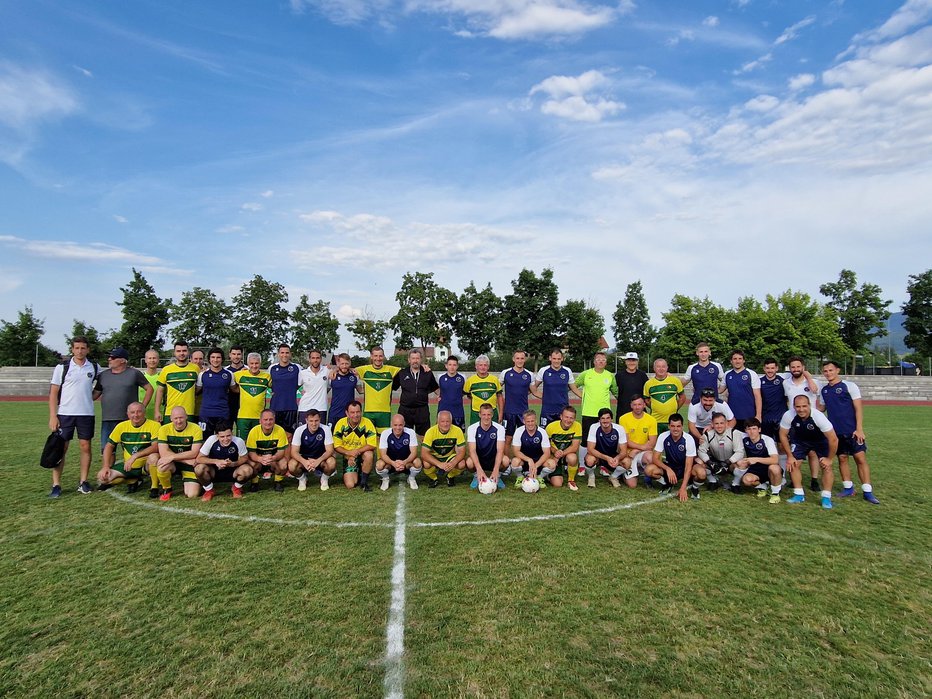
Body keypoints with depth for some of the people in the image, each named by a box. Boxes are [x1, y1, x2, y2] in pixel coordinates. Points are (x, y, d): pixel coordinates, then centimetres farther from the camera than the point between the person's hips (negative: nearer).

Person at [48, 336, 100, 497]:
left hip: (86, 414, 2)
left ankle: (83, 482, 12)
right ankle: (56, 485, 5)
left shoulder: (94, 368, 5)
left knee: (85, 447, 3)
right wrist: (52, 416, -8)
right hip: (64, 413, -2)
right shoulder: (62, 367, -1)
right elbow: (53, 392, -2)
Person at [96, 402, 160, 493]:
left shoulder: (154, 425, -13)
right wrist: (106, 466, -4)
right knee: (102, 477, -12)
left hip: (146, 465, -5)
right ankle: (133, 480, 10)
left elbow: (156, 447, -24)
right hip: (127, 465, 5)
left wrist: (135, 456, -31)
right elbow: (109, 446, 6)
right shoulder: (121, 426, 1)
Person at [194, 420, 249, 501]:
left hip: (232, 472, 0)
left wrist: (233, 464, -28)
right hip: (214, 472, 1)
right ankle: (209, 490, 1)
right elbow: (198, 459, -17)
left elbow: (245, 458, -8)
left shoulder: (239, 441, -23)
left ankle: (237, 488, 5)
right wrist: (216, 461, -31)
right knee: (199, 468, -29)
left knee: (248, 470, -30)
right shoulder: (211, 440, -22)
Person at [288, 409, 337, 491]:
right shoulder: (299, 430, -15)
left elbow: (329, 450, -19)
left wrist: (318, 461, -38)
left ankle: (324, 478, 2)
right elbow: (294, 452, -17)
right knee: (292, 465, -30)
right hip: (304, 459, 1)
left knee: (332, 463, -32)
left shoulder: (325, 429, -17)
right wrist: (304, 462, -37)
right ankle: (302, 478, 5)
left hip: (321, 458, -1)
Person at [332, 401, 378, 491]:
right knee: (350, 485, -14)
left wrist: (357, 451, -29)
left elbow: (373, 445, -19)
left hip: (363, 454, -1)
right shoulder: (341, 423, -11)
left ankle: (364, 482, -11)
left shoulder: (367, 423, -17)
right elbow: (336, 446, -6)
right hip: (348, 458, 1)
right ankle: (357, 475, 23)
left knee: (369, 455, -36)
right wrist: (348, 453, -23)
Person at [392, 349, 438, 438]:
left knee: (424, 436, 6)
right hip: (405, 409, 0)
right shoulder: (402, 373, 3)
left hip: (422, 410, 0)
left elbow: (435, 388, 15)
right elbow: (392, 387, 10)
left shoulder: (428, 373, 5)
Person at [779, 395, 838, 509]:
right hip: (800, 440, 2)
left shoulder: (818, 416, -37)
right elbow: (783, 435, -14)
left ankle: (826, 498, 1)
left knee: (827, 466, -13)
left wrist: (829, 459, -18)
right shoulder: (788, 416, -31)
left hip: (820, 440, -2)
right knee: (793, 464, -7)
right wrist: (790, 456, -11)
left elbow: (833, 439, -27)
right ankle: (799, 495, 8)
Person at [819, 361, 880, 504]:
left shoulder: (849, 386, -6)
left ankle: (867, 492, 2)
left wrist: (859, 429, -13)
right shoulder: (824, 390, 9)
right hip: (836, 432, 4)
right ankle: (848, 488, 19)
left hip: (852, 431, -4)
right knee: (842, 458, 8)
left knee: (860, 458, -5)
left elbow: (858, 408, -8)